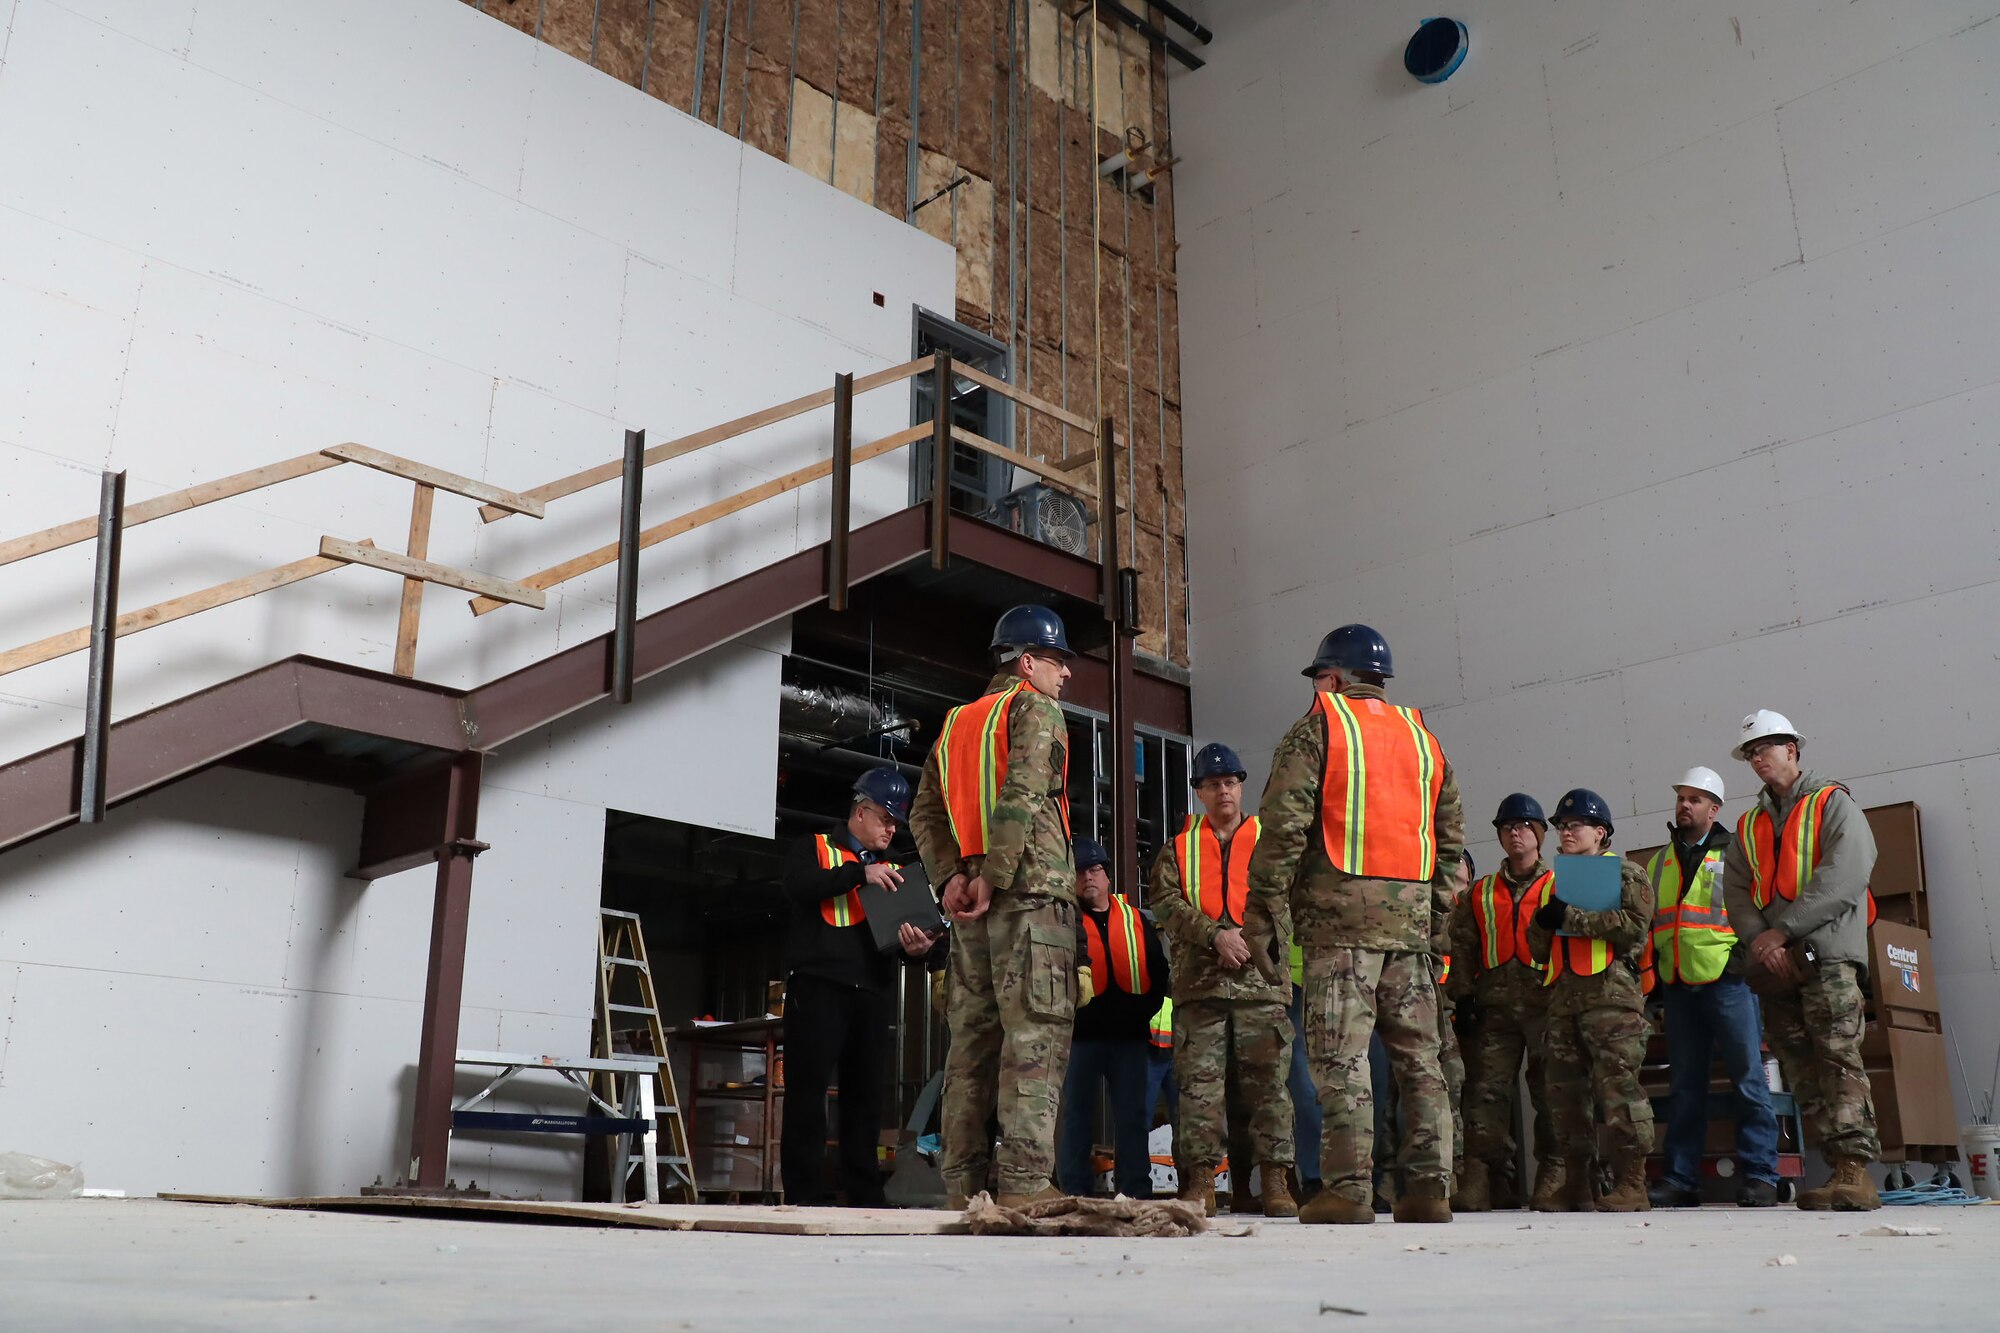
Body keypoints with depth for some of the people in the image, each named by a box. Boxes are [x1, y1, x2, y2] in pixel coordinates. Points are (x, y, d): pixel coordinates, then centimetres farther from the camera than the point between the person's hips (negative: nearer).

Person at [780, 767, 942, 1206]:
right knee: (809, 1088, -6)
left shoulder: (894, 872, 22)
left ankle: (864, 1198, 10)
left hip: (873, 993, 5)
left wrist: (918, 946, -9)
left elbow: (907, 927, 16)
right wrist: (859, 873, -17)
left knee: (866, 1095, 6)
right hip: (818, 987, -5)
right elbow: (798, 887, -11)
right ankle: (805, 1195, -2)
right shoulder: (816, 849, 9)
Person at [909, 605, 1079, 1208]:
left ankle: (963, 1181, 10)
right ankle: (1025, 1181, -14)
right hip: (1031, 889, -7)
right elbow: (1021, 796, -17)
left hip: (968, 897, 7)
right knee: (1036, 1034, -9)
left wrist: (952, 876, 2)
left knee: (973, 1035, 8)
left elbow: (924, 814, 13)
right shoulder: (1036, 710, -1)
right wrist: (995, 879, -16)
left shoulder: (954, 724, 22)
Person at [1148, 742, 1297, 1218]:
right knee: (1199, 1081, -4)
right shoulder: (1178, 848, 16)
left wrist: (1248, 940, -13)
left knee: (1268, 1081, -3)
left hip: (1261, 983, 0)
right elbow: (1165, 902, 2)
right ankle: (1200, 1180, -1)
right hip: (1199, 984, 0)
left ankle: (1274, 1182, 1)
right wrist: (1215, 935, -12)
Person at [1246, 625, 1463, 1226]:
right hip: (1412, 913, 5)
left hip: (1341, 911, -5)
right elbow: (1452, 832, 18)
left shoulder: (1317, 728, 2)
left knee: (1341, 1055, -6)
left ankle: (1347, 1189, -9)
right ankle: (1430, 1188, 8)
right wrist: (1436, 907, 19)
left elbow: (1283, 822, -8)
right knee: (1419, 1055, 8)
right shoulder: (1421, 736, 20)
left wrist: (1269, 902, -3)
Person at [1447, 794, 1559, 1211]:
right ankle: (1480, 1179, -4)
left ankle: (1554, 1175, 9)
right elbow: (1462, 945, 13)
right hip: (1494, 1005, 2)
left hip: (1546, 1002, -2)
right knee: (1485, 1090, -4)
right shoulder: (1479, 894, 17)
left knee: (1550, 1090, 0)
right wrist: (1463, 995, 3)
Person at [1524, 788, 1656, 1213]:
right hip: (1563, 994, 7)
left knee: (1617, 1083, -14)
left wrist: (1572, 917, -15)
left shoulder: (1625, 873, 6)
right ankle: (1575, 1185, 11)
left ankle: (1632, 1183, -11)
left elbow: (1636, 924, -13)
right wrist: (1543, 922, 1)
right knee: (1565, 1087, 5)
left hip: (1612, 991, -7)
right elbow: (1539, 950, 24)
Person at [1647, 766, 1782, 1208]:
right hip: (1678, 987, 5)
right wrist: (1653, 968, 15)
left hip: (1727, 981, -5)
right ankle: (1679, 1180, 11)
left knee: (1748, 1079, -5)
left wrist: (1745, 955, -12)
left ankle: (1759, 1177, 1)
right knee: (1684, 1085, 8)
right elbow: (1648, 921, 25)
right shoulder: (1661, 861, 19)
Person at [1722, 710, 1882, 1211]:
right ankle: (1841, 1169, 2)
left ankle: (1856, 1172, -19)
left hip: (1827, 954, -6)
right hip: (1774, 964, 6)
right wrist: (1758, 940, -7)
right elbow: (1735, 892, 12)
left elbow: (1843, 877, -9)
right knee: (1800, 1070, 1)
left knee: (1838, 1058, -15)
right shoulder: (1749, 827, 24)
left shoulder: (1834, 805, 6)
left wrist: (1782, 930, -12)